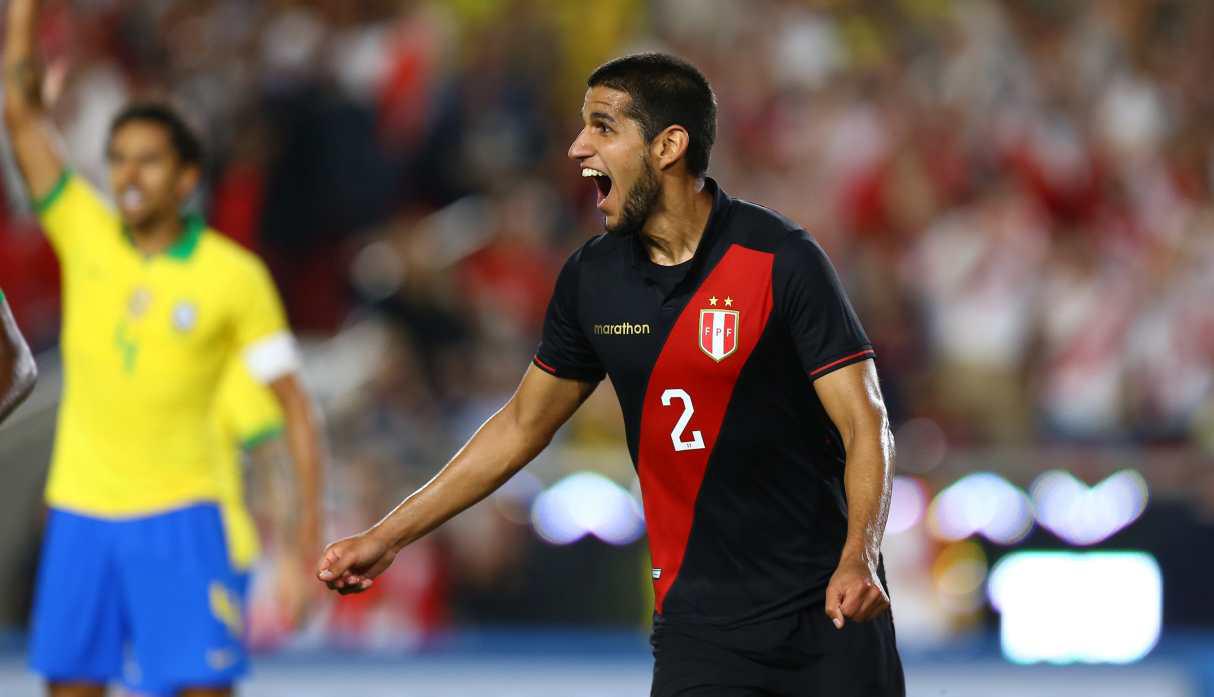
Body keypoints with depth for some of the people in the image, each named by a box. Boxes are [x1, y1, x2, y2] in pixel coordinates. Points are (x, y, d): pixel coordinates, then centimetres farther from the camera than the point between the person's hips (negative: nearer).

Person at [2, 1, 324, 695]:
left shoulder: (236, 275, -6)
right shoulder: (84, 234, 2)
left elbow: (293, 399, -3)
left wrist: (312, 508, -12)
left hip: (179, 513, -3)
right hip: (81, 508, 3)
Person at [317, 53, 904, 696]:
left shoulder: (781, 259, -11)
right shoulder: (592, 277, 4)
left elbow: (866, 425, -14)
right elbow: (522, 426, 16)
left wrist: (859, 559, -30)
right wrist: (386, 539, 14)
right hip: (699, 617, 3)